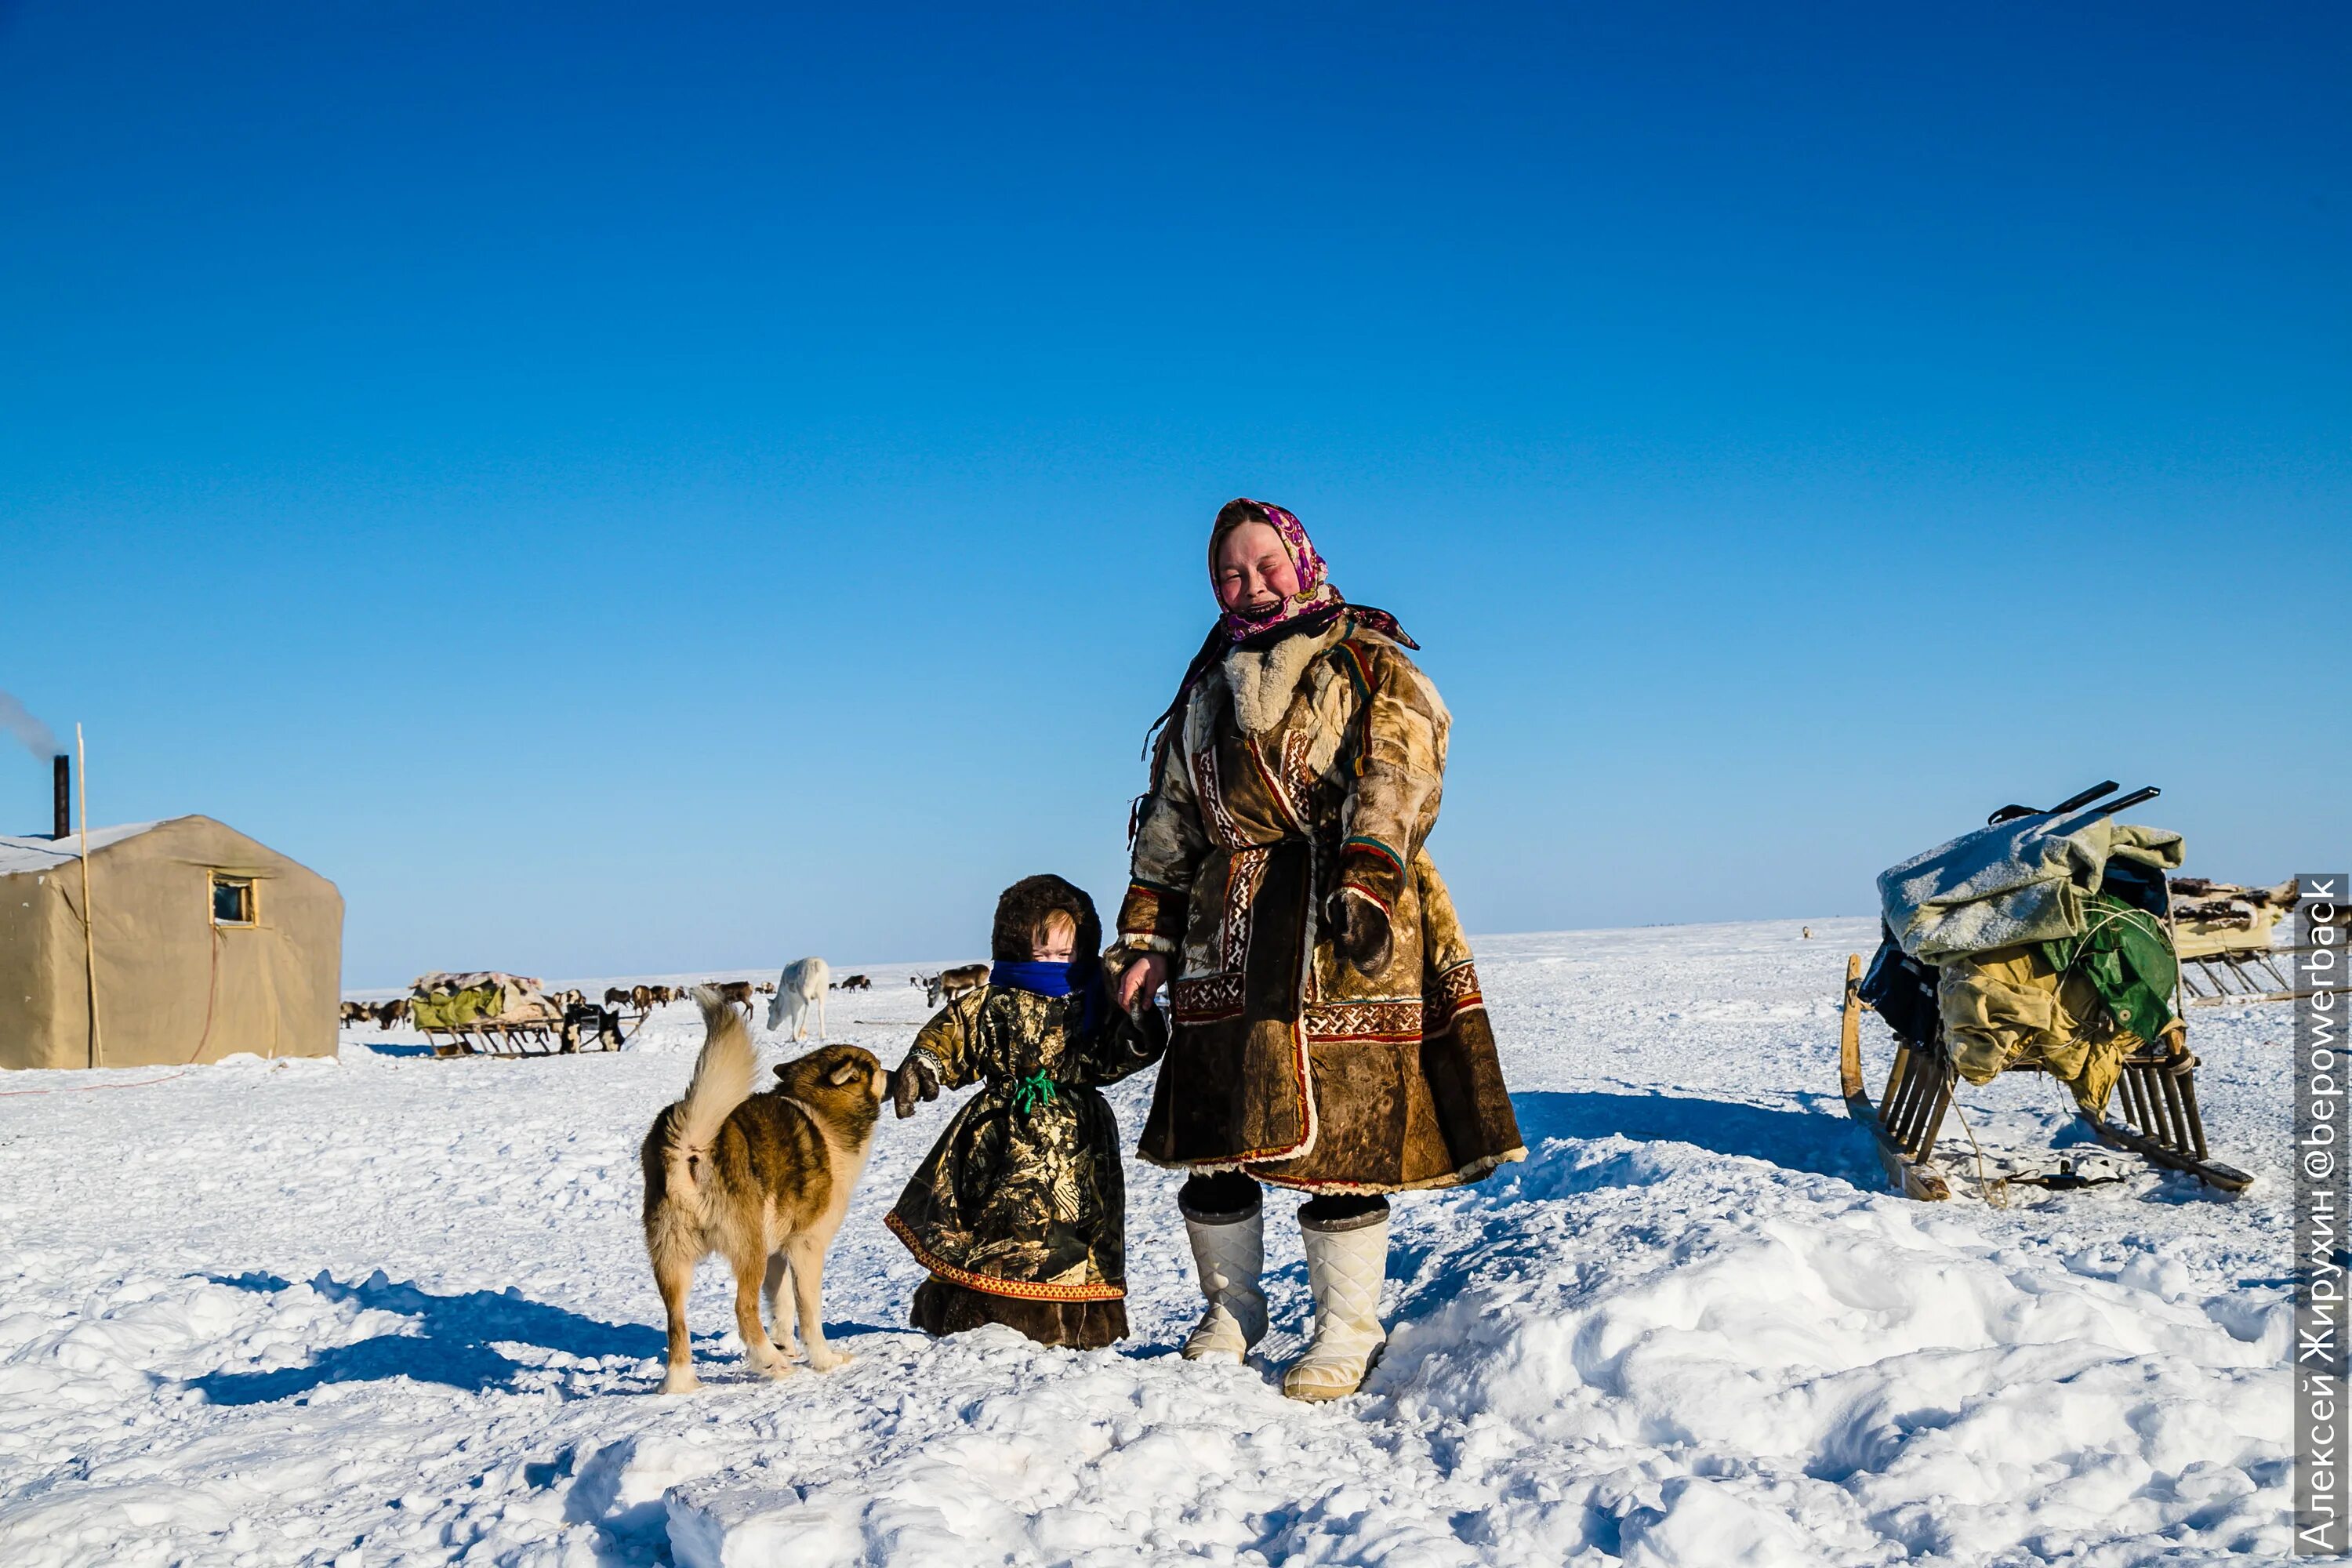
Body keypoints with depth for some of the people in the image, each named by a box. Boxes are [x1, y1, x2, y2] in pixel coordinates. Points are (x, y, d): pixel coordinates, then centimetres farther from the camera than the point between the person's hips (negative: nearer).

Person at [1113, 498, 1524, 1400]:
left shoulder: (1367, 665, 5)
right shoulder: (1207, 689, 22)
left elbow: (1396, 779, -11)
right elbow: (1168, 827, 22)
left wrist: (1366, 881, -27)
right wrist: (1148, 937, 14)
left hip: (1337, 929, -5)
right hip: (1224, 933, 5)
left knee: (1339, 1129, -7)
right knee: (1216, 1127, 5)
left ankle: (1347, 1334, 6)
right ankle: (1231, 1312, 23)